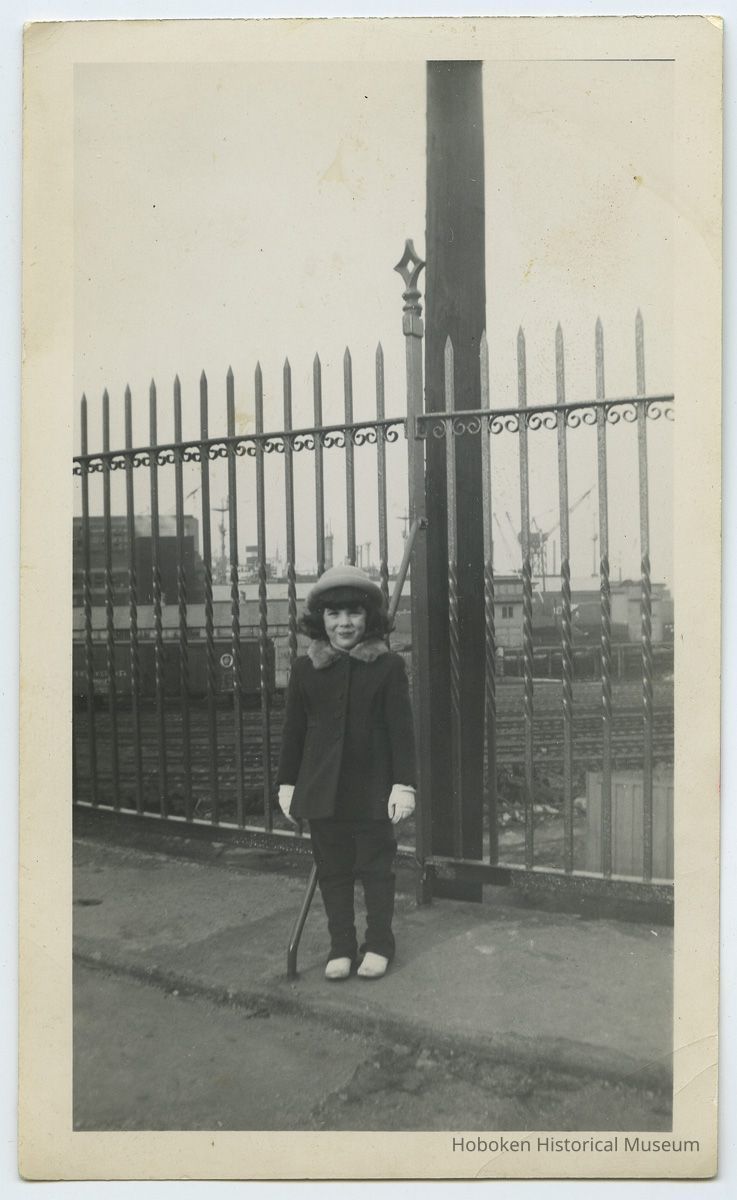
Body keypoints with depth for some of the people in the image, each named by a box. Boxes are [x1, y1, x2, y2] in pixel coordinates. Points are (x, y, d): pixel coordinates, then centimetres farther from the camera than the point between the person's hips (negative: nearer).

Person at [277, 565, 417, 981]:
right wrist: (287, 783, 8)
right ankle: (342, 946, 25)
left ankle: (379, 944, 26)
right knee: (333, 870, 11)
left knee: (376, 867, 9)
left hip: (373, 790, -2)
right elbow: (294, 728, 7)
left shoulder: (388, 666, -6)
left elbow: (401, 728, -6)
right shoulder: (306, 668, 2)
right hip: (322, 788, 3)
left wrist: (404, 783, -10)